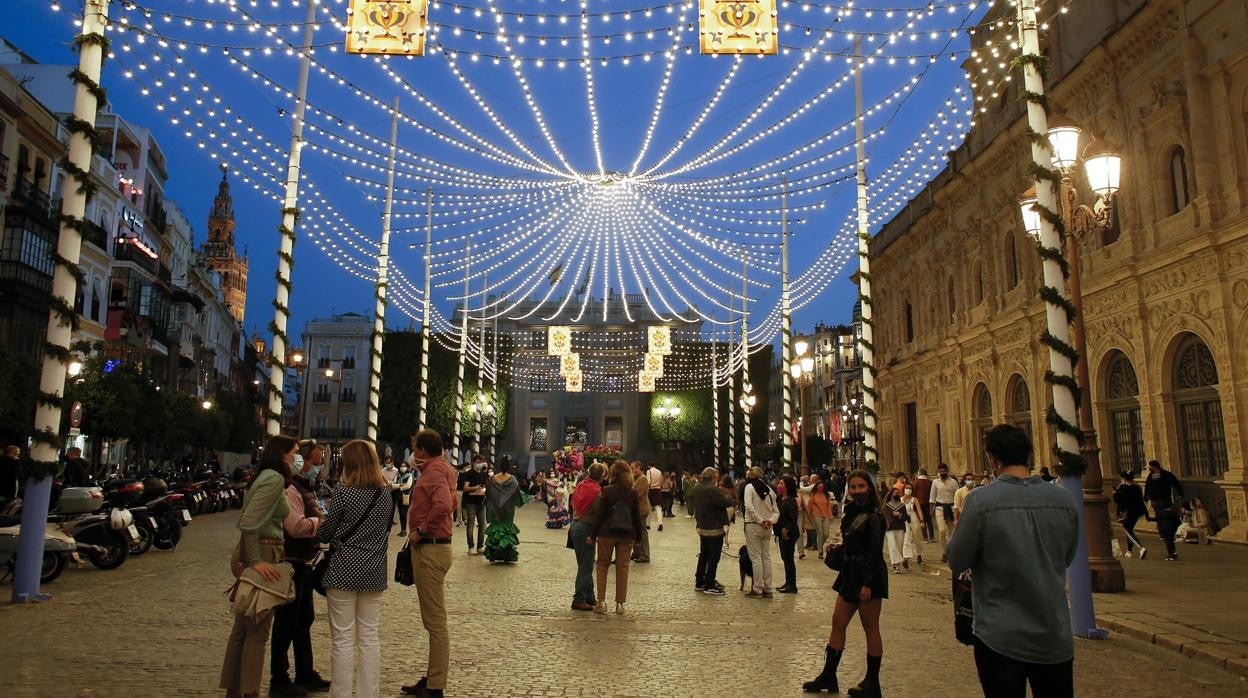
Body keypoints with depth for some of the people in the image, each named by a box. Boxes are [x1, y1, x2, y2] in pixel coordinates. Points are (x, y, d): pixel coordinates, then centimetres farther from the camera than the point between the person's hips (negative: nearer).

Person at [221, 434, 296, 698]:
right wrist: (255, 561, -21)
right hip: (262, 553, -9)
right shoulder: (275, 479, -16)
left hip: (256, 552, 9)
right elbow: (249, 522, -23)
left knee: (243, 627, 15)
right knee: (258, 630, -1)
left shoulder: (265, 477, 13)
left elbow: (246, 520, 16)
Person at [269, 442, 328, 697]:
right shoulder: (290, 490, -18)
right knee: (286, 622, 0)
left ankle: (305, 674, 27)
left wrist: (323, 519, 2)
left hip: (305, 562, 10)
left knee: (304, 620, 17)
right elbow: (296, 526, -28)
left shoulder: (306, 488, 14)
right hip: (291, 562, -10)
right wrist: (323, 520, -17)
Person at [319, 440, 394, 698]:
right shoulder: (387, 492, 2)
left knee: (343, 639, 5)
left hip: (345, 570, -4)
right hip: (374, 570, 5)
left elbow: (326, 534, -4)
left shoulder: (344, 491, -12)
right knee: (369, 637, 12)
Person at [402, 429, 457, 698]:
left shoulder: (434, 470, -15)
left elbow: (443, 505, -33)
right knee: (433, 619, 18)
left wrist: (421, 530, -21)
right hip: (432, 547, 11)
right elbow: (449, 502, 26)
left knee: (435, 620, -4)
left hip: (430, 549, -11)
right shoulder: (439, 468, 15)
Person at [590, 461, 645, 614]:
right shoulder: (634, 493, -1)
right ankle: (620, 603, 11)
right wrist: (638, 536, 12)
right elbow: (637, 516, 3)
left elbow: (600, 514, -7)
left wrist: (593, 534, -1)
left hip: (607, 533, -2)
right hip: (627, 535, 2)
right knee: (623, 567, 9)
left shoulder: (607, 491, -8)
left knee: (603, 565, 10)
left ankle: (601, 601, 5)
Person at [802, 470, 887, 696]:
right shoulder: (852, 511, 10)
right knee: (838, 623, 10)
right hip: (850, 575, 9)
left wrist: (868, 584, -21)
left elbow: (875, 552, -18)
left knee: (870, 628, 3)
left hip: (868, 577, -9)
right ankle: (828, 676, 19)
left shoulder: (873, 516, -15)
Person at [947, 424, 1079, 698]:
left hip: (1001, 639, -3)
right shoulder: (1065, 500, -5)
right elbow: (1066, 559, 10)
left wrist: (960, 522, 7)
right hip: (1056, 637, 3)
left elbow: (957, 563, -8)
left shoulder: (980, 501, -17)